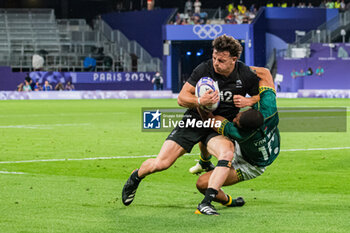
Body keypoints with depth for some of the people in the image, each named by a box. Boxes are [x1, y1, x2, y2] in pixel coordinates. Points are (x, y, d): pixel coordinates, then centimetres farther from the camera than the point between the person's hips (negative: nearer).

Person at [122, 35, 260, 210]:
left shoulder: (246, 76, -10)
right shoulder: (204, 69, -14)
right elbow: (181, 98, -8)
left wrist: (249, 101, -16)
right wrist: (200, 102, -30)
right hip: (195, 121, 0)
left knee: (227, 153, -35)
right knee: (161, 163, -8)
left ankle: (206, 202, -36)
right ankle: (136, 177, 28)